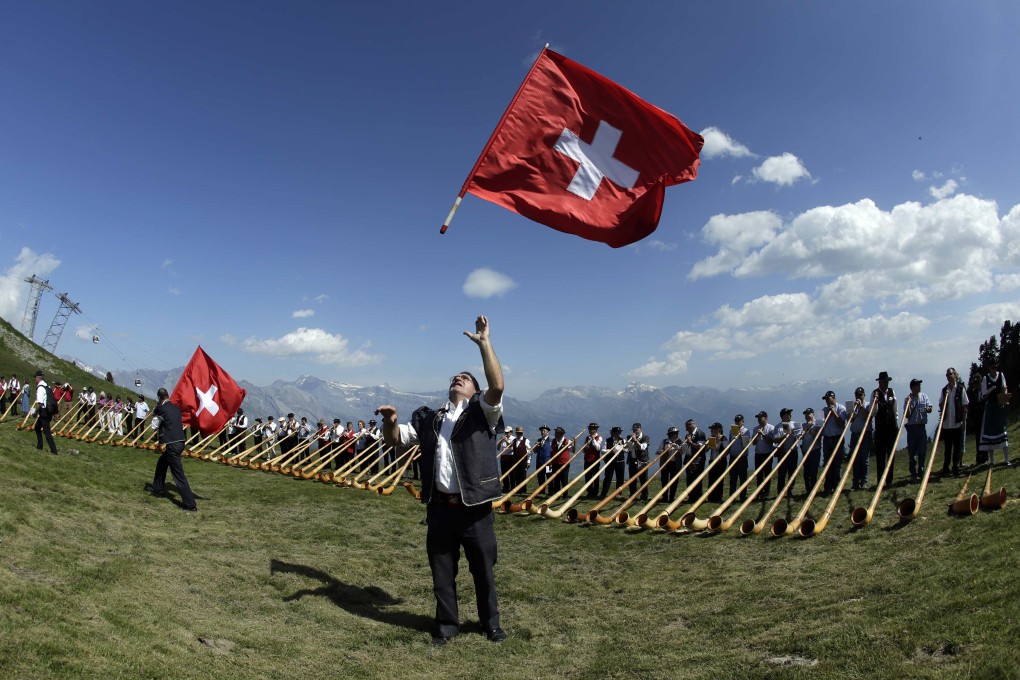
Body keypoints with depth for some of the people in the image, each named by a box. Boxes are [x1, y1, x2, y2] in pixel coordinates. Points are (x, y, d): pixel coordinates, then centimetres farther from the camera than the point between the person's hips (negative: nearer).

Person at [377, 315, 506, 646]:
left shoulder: (482, 412, -1)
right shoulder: (428, 418, 12)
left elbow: (497, 386, -20)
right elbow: (396, 440, 12)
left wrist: (484, 341, -21)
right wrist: (390, 422, -12)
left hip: (474, 508, -3)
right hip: (439, 507, 3)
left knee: (483, 570, 13)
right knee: (442, 572, 16)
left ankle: (491, 623, 34)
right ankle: (446, 624, 35)